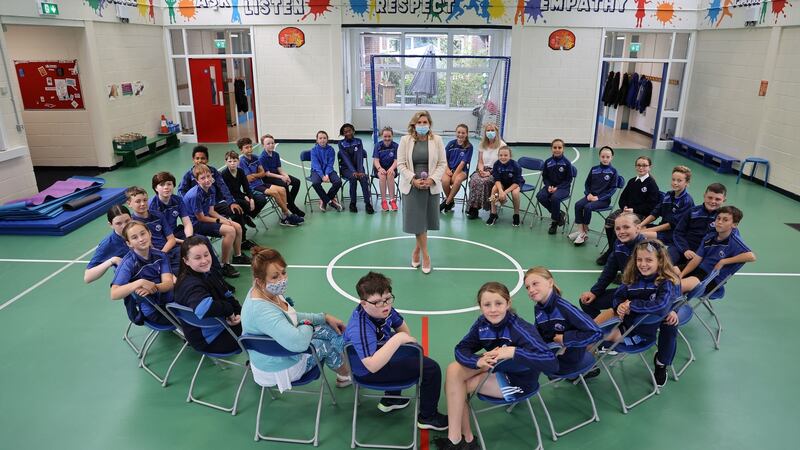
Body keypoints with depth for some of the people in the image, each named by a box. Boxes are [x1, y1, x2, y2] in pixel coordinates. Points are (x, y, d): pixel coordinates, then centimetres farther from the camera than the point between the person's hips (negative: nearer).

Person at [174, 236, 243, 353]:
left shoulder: (208, 273, -1)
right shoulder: (191, 286, -30)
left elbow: (227, 295, 8)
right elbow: (204, 308, -51)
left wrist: (238, 312, -10)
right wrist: (229, 310, -33)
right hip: (210, 340, -9)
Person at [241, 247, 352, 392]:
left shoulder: (268, 292, -8)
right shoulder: (262, 310, -38)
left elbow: (291, 318, 10)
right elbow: (298, 342, -45)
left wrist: (324, 317, 3)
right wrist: (307, 325, -22)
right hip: (279, 369, -9)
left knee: (333, 331, 9)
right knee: (327, 346, 6)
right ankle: (346, 375, 34)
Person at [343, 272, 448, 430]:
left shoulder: (383, 309, -14)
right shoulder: (361, 329, -37)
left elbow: (402, 327, 8)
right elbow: (373, 366, -47)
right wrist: (397, 340, -42)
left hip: (381, 355, 8)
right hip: (369, 373, -8)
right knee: (431, 369, -10)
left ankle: (390, 399, 42)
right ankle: (427, 417, 15)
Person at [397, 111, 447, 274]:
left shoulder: (437, 140, 0)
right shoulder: (405, 140, -2)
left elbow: (442, 163, 0)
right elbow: (401, 164, -3)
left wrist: (432, 179, -14)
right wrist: (413, 180, -16)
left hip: (431, 186, 1)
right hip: (412, 186, -1)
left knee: (426, 221, 9)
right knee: (417, 221, -2)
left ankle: (417, 250, 29)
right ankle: (425, 255, 10)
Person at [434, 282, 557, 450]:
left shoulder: (521, 329, -30)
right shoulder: (482, 323, -13)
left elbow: (552, 364, -37)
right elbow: (461, 348, -8)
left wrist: (514, 352, -44)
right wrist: (478, 361, -29)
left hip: (518, 381, -6)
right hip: (497, 369, 6)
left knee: (456, 386, -12)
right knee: (454, 370, -10)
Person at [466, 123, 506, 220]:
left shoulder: (501, 145, -3)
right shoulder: (482, 145, 13)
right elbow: (480, 162, 14)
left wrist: (489, 173, -17)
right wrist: (481, 170, -8)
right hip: (484, 170, 4)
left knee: (483, 181, -34)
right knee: (473, 180, -29)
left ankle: (475, 208, -23)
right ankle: (473, 207, -23)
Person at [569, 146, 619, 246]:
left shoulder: (613, 171, -2)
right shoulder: (594, 169, 10)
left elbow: (613, 188, -6)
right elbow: (587, 183, 14)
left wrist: (599, 197, -14)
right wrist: (588, 194, -5)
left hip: (604, 199, -4)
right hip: (591, 196, 4)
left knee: (588, 207, -29)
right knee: (578, 205, -22)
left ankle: (585, 231, -11)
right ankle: (581, 232, -21)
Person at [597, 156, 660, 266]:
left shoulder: (652, 184, -2)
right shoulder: (632, 181, 17)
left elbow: (651, 205, -9)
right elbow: (623, 197, 19)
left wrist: (633, 210, -15)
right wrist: (624, 207, -3)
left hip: (642, 214, -6)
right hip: (626, 209, 6)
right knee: (609, 221, -23)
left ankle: (610, 253, -18)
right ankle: (612, 250, -14)